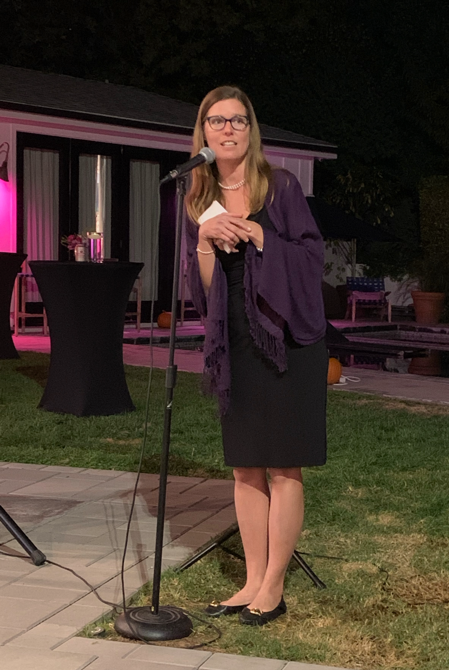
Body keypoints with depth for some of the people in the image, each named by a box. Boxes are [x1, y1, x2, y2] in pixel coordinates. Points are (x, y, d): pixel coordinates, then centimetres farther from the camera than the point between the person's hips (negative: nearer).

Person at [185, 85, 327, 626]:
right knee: (245, 468, 8)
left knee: (281, 468, -2)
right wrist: (205, 241, -13)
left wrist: (252, 233, -16)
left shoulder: (280, 187, -3)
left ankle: (274, 588, 7)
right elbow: (200, 288, 5)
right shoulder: (197, 201, 9)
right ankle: (254, 582, 17)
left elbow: (311, 256, -7)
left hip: (284, 340, -4)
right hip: (234, 346, 5)